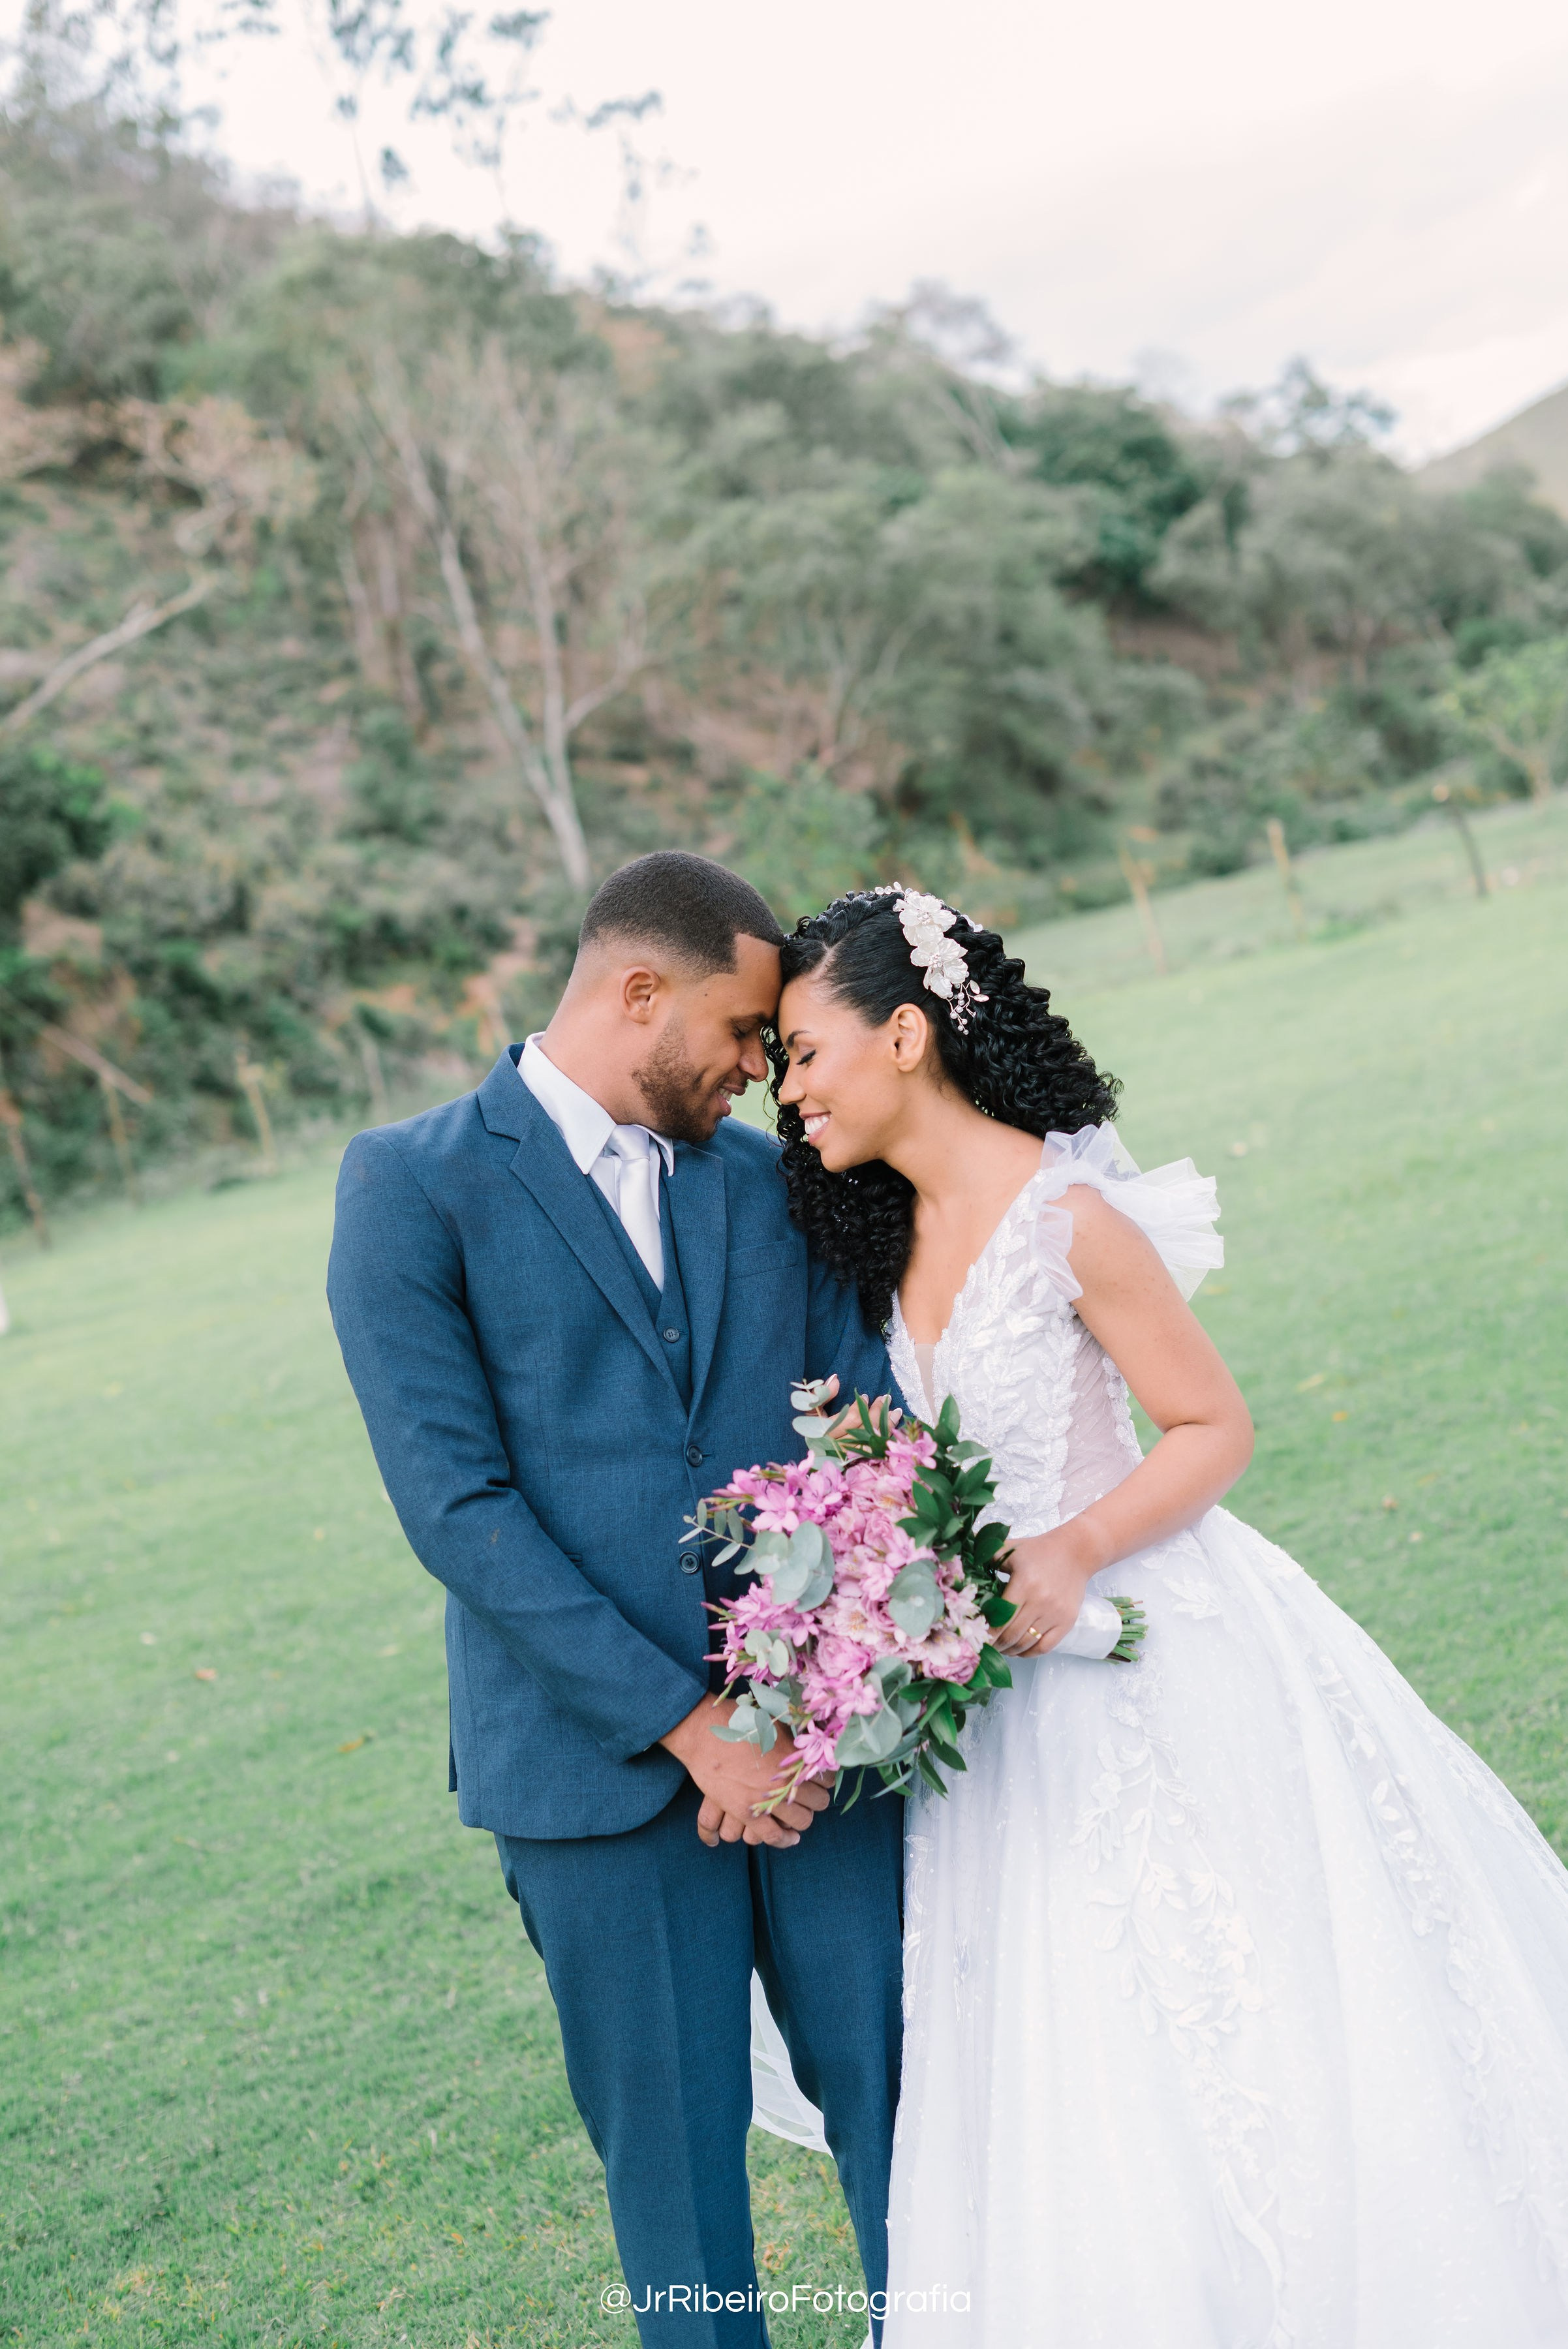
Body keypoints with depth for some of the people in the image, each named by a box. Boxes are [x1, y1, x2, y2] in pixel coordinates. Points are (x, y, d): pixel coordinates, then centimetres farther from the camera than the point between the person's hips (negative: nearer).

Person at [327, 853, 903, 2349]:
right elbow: (454, 1505, -12)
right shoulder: (412, 1188, -5)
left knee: (906, 2102, 9)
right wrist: (685, 1723, -15)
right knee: (672, 2141, 9)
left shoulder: (767, 1182, 10)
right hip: (599, 1761, -3)